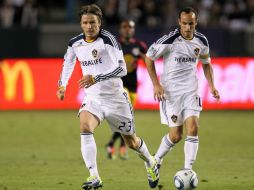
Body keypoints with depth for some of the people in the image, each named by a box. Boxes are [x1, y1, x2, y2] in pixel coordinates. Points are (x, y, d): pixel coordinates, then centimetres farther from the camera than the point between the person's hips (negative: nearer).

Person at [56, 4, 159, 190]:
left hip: (115, 97, -3)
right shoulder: (75, 44, -1)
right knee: (85, 127, -28)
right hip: (92, 99, 3)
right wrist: (63, 85, 1)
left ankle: (150, 162, 45)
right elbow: (68, 64, 18)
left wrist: (96, 78, -33)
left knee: (131, 141, 12)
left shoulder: (108, 39, -17)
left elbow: (122, 69, -23)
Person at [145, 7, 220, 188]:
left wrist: (212, 85, 5)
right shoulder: (169, 40, -14)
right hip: (171, 92, -4)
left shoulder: (201, 41, 1)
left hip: (191, 91, 4)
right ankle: (156, 160, 26)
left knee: (193, 128, -13)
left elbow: (206, 63, 18)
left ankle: (188, 170, -9)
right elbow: (149, 58, -4)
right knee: (176, 135, -2)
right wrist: (156, 84, -9)